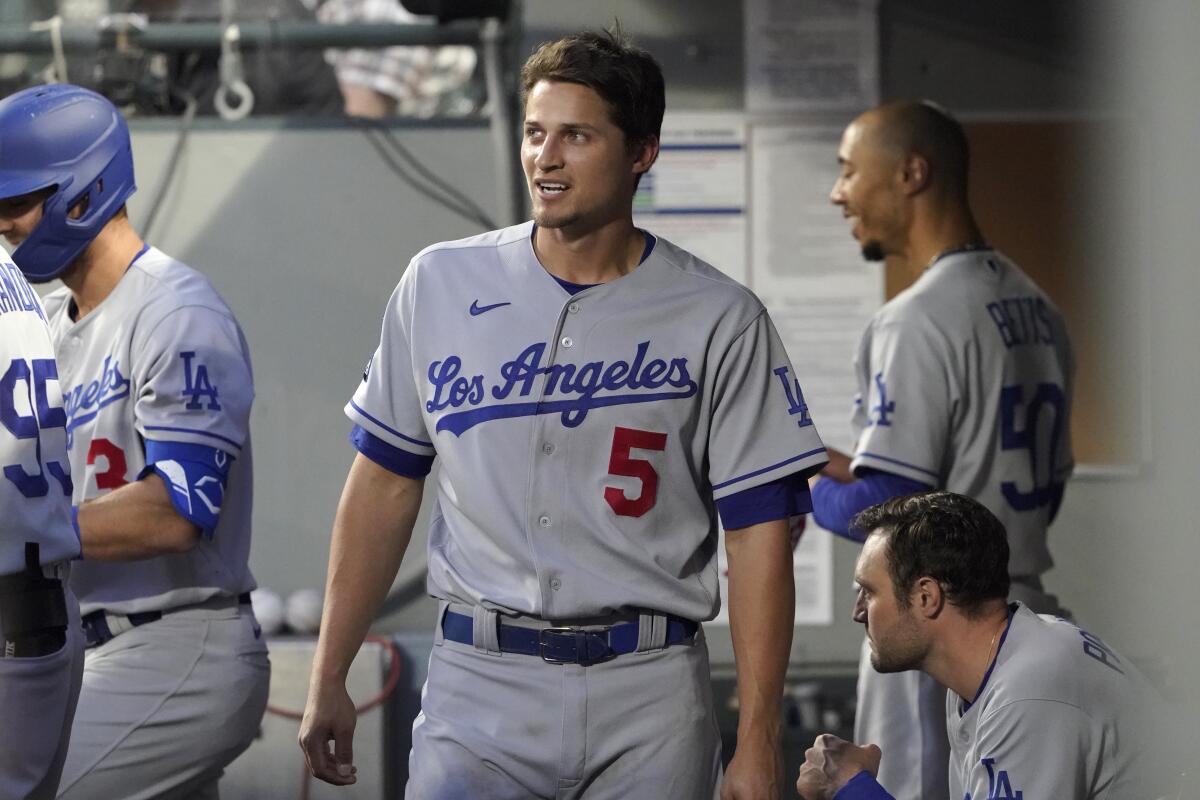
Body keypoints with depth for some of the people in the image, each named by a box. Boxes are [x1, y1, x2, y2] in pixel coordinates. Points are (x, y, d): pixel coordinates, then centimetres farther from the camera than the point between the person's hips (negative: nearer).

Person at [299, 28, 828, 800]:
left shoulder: (718, 319, -1)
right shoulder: (441, 285, 5)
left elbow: (759, 536, -4)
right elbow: (385, 484, 11)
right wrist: (329, 679, 7)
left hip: (648, 688, -1)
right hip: (481, 682, 1)